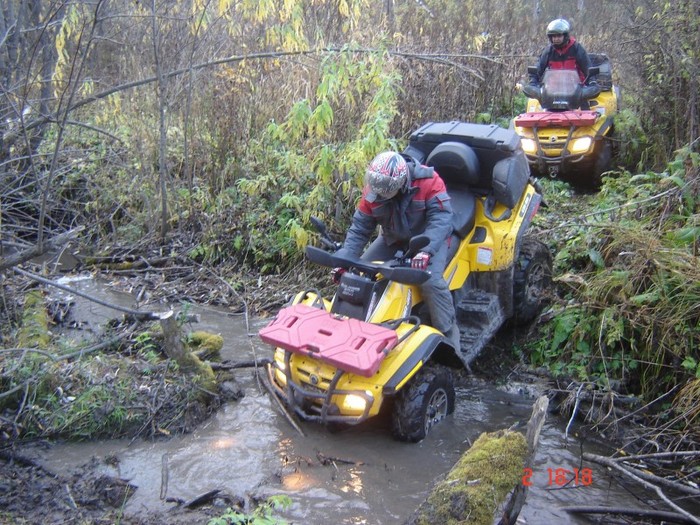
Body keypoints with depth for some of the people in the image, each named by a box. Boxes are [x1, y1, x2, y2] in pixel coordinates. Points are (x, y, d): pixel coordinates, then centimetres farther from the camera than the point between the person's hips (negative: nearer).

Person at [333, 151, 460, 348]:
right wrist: (344, 260, -21)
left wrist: (426, 250, -50)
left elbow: (441, 219, -34)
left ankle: (449, 335, -11)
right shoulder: (372, 190, -13)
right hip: (392, 239, 5)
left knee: (431, 281, -30)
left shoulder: (428, 182, -27)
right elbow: (359, 228, -8)